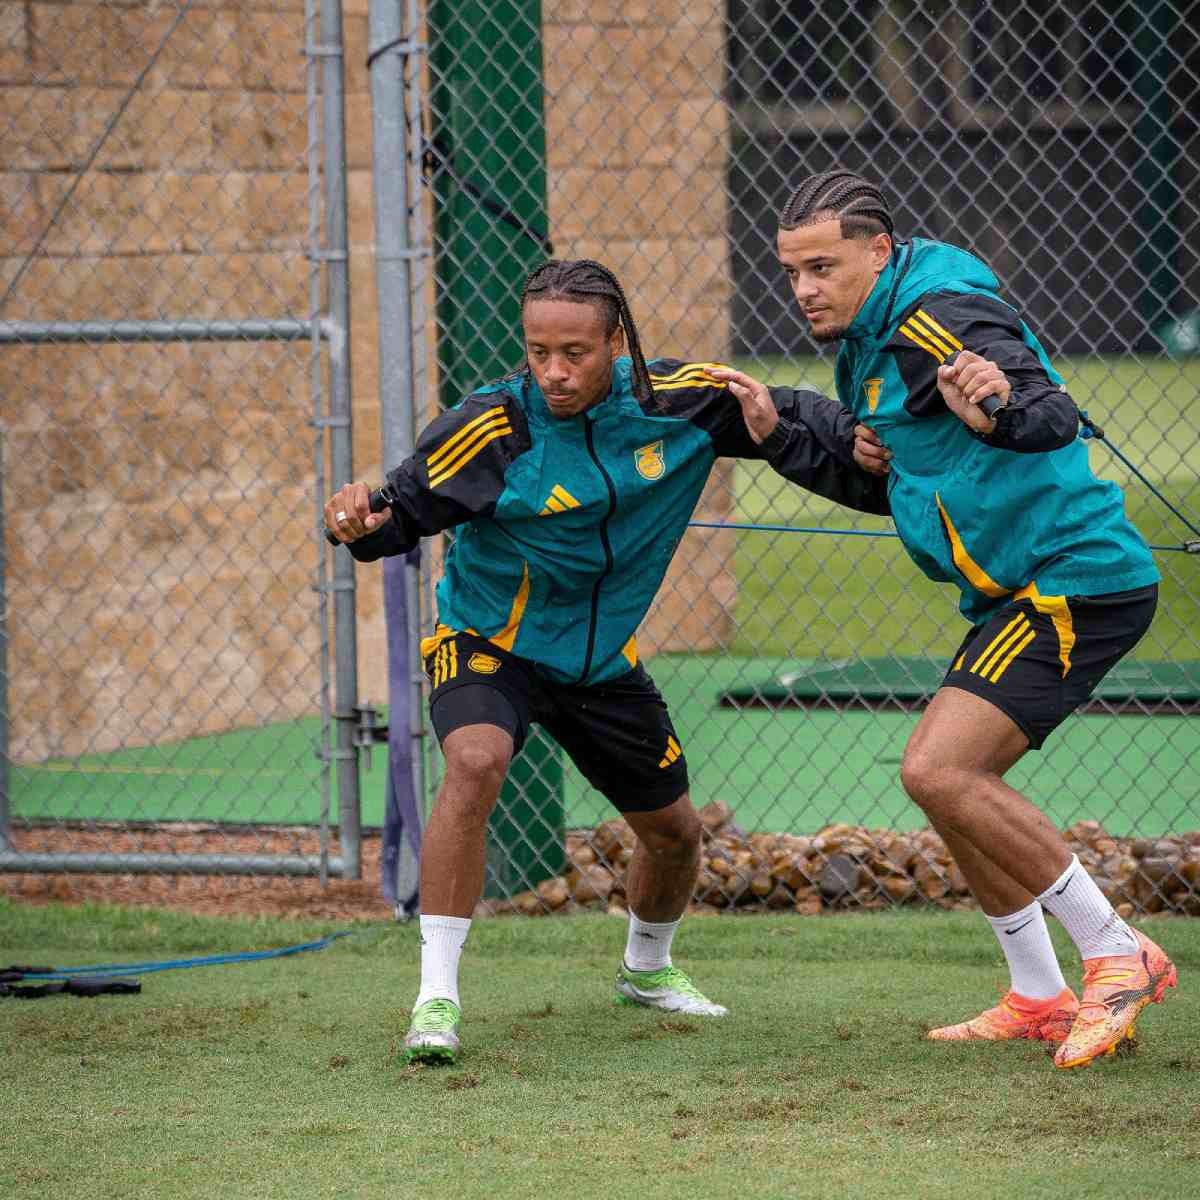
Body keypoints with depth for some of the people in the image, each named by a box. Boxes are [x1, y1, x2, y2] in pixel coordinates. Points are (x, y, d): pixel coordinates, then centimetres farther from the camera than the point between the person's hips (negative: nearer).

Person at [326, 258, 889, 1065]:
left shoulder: (680, 401, -17)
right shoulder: (493, 427, -26)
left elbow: (795, 426, -5)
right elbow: (408, 506, -22)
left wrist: (887, 474, -12)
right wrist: (364, 521, -43)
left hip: (602, 657, 5)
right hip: (489, 641, -5)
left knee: (674, 831, 16)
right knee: (476, 763, -35)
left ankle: (647, 967, 50)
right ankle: (437, 997, -31)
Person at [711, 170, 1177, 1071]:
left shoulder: (938, 315, -17)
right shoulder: (873, 338, 15)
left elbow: (1055, 418, -31)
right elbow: (906, 480, 27)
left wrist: (998, 410, -54)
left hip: (1076, 580, -11)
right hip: (1023, 591, 11)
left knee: (939, 770, -19)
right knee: (949, 777, 14)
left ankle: (1117, 956, -10)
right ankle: (1039, 998, 20)